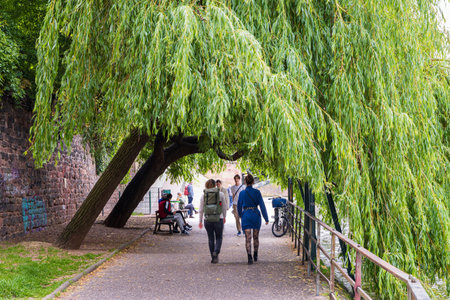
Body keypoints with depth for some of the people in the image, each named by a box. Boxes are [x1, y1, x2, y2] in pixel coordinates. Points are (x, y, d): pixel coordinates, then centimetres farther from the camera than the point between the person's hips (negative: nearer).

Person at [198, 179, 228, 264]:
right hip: (218, 219, -1)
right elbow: (224, 207, 5)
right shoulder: (221, 194, -2)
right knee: (219, 238, 13)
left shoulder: (203, 195, 0)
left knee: (210, 238, 14)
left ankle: (213, 257, 16)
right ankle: (216, 252, -13)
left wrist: (200, 221, 8)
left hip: (207, 219, 1)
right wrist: (224, 217, 20)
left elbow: (201, 210, 1)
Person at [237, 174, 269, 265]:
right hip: (256, 215, 1)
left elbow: (239, 206, 8)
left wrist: (241, 216, 26)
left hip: (246, 216, 0)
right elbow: (262, 205, -8)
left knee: (248, 238, -2)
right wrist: (266, 218, -4)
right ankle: (255, 256, 31)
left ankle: (249, 257, -17)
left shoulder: (242, 193, -2)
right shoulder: (257, 192, -6)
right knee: (256, 237, 17)